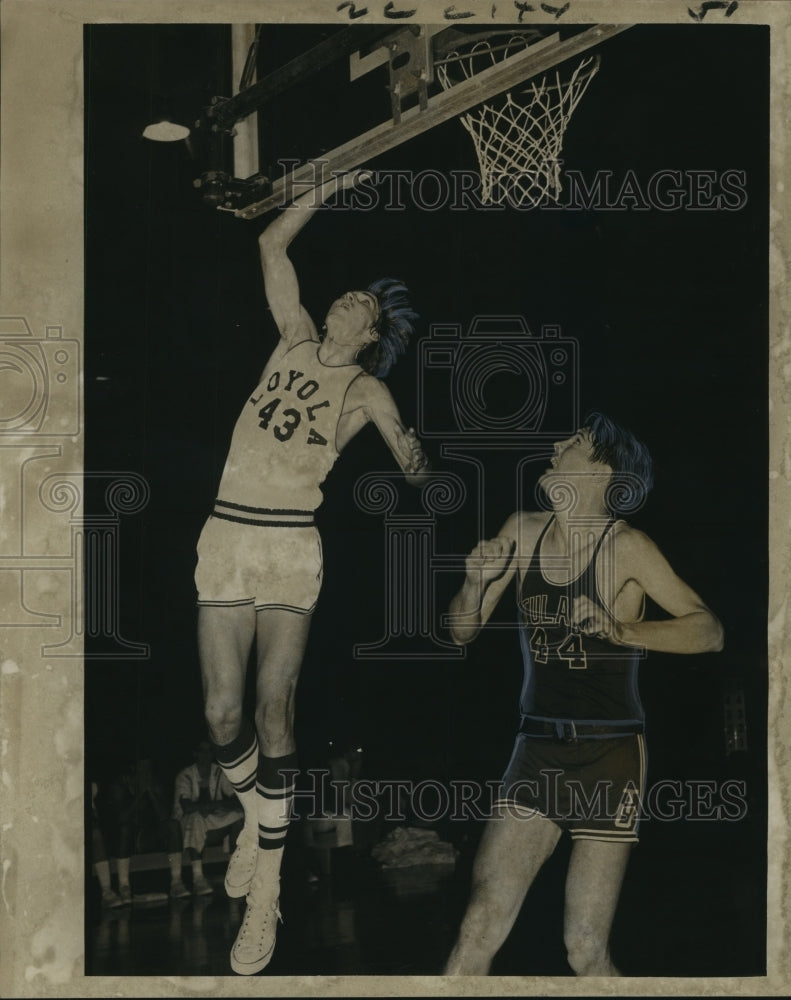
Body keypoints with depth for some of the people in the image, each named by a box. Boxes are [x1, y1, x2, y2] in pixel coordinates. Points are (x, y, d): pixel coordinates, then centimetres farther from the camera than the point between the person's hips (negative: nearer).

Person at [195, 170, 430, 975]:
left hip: (291, 550, -3)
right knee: (221, 713, -1)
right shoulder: (295, 340, 14)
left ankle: (266, 891, 1)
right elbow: (272, 244, 18)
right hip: (225, 538, 3)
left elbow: (411, 465, 6)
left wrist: (413, 457, -9)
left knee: (272, 712, -7)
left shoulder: (365, 390, 7)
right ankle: (255, 816, 29)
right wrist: (328, 188, 19)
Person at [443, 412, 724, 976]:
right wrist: (477, 583, -9)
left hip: (608, 756, -3)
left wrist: (620, 631, -25)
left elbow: (710, 631, -11)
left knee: (586, 949, 0)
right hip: (538, 751, 4)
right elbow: (463, 632, 12)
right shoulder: (523, 533, 6)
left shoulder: (625, 546, -8)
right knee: (482, 925, -7)